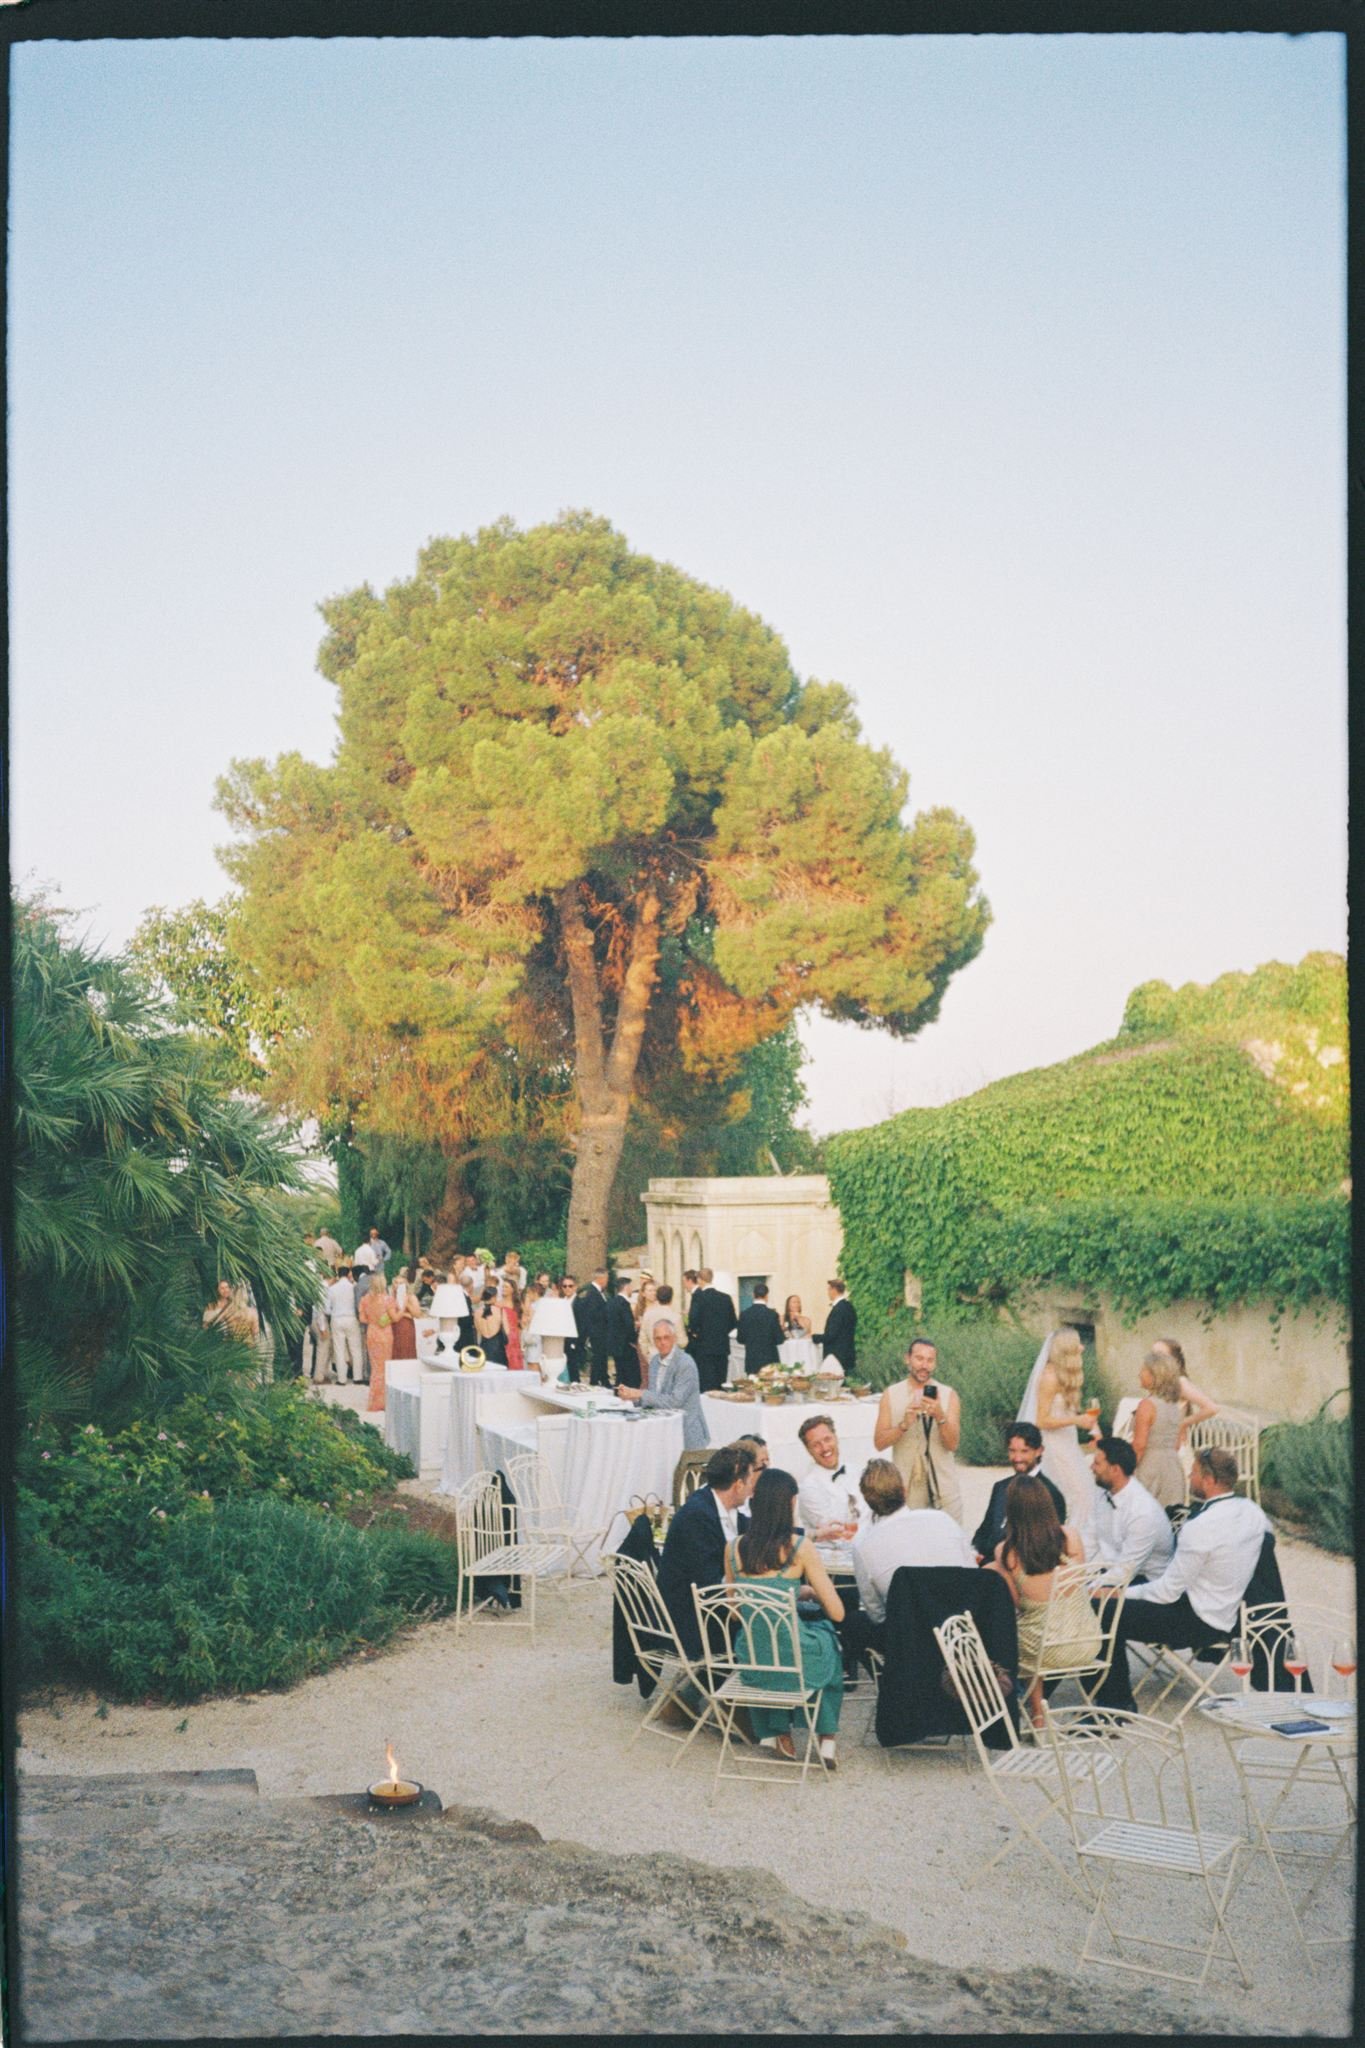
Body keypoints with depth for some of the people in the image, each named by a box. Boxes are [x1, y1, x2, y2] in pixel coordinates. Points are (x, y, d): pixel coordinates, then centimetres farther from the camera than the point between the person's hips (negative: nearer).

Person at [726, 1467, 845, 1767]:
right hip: (795, 1662, -3)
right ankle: (827, 1741, 31)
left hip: (751, 1664, 3)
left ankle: (779, 1733, 39)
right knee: (826, 1632, 31)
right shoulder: (800, 1547, -13)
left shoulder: (733, 1548, -3)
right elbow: (837, 1613, -10)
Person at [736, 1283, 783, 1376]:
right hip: (769, 1361, -2)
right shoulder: (772, 1314, -9)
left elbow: (740, 1339, 3)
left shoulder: (745, 1314, -3)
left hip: (751, 1361, 2)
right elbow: (779, 1340, -7)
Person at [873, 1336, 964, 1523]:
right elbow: (879, 1443, -3)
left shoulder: (948, 1395, 2)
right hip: (904, 1487, 0)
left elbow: (952, 1444, -5)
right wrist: (904, 1424, -18)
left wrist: (940, 1416, -21)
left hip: (943, 1486, 0)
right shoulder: (891, 1395, 3)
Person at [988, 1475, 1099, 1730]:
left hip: (1049, 1650, -2)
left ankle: (1037, 1714, 37)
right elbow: (1078, 1581, 7)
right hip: (1089, 1644, 2)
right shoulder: (1069, 1536, -10)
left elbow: (1017, 1602, -4)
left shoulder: (1006, 1551, -16)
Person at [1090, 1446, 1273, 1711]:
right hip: (1228, 1614, 9)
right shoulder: (1251, 1510, -3)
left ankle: (1117, 1703, 7)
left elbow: (1168, 1592, -21)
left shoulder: (1200, 1527, -27)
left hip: (1201, 1623, -9)